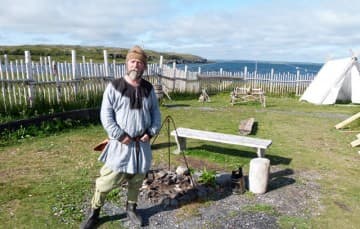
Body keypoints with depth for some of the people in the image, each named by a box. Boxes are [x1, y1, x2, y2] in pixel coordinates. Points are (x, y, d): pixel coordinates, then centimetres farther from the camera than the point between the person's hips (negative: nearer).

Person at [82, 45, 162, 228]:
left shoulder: (149, 89, 4)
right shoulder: (114, 87, -8)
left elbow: (156, 113, 11)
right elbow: (106, 115, -10)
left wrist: (151, 132, -4)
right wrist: (120, 135, -17)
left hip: (142, 143, 4)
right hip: (120, 143, -3)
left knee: (137, 179, 15)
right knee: (107, 179, 1)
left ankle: (131, 208, 37)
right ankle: (94, 212, 24)